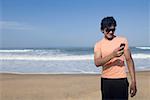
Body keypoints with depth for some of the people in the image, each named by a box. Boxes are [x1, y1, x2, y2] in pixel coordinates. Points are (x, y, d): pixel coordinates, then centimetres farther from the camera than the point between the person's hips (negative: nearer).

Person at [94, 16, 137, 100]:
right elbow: (97, 63, -14)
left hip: (121, 80, -1)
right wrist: (112, 55, -29)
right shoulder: (98, 44, 1)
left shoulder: (123, 40, 0)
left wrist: (133, 81, -2)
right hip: (106, 81, 2)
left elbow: (129, 60, 2)